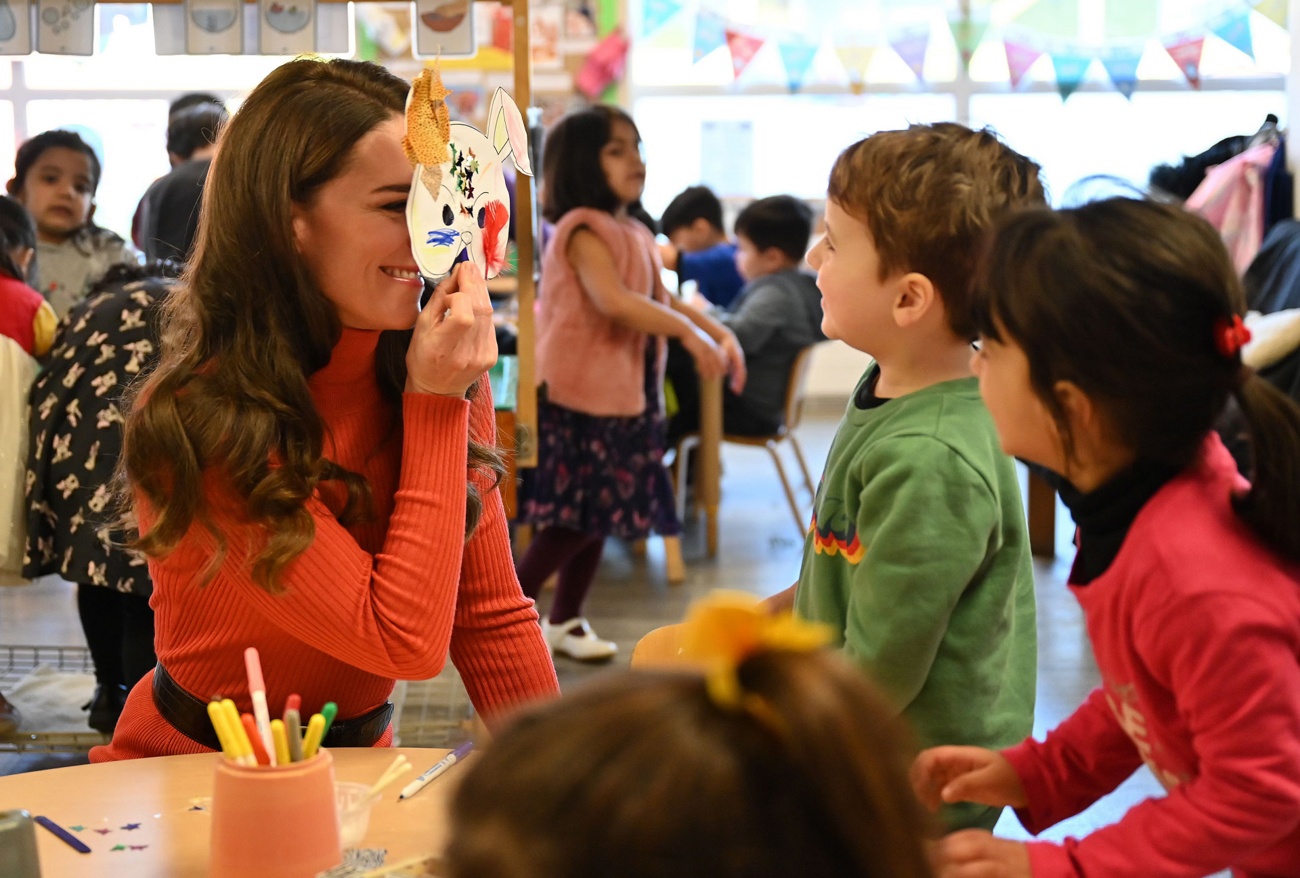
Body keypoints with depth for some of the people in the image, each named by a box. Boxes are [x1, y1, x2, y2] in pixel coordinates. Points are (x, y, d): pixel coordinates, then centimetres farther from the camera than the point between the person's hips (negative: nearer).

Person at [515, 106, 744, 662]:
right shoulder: (583, 231, -14)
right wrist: (690, 333, -27)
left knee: (596, 517, 13)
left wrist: (720, 333, 6)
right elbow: (613, 300, -28)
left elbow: (661, 300, 20)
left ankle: (565, 622, 26)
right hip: (577, 395, -8)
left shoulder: (634, 235, 14)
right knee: (572, 520, -6)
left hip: (623, 394, 9)